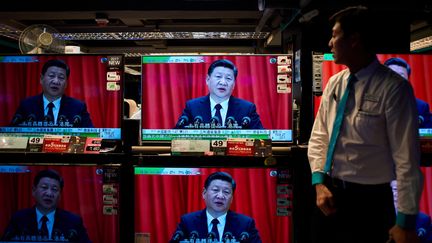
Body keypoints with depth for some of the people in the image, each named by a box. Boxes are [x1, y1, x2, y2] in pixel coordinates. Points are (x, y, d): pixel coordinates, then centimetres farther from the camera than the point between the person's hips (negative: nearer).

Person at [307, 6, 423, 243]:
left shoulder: (393, 87, -16)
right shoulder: (334, 83, 3)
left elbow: (407, 159, -15)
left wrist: (405, 222, -13)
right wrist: (319, 182, -5)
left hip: (368, 201, -5)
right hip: (328, 194, 6)